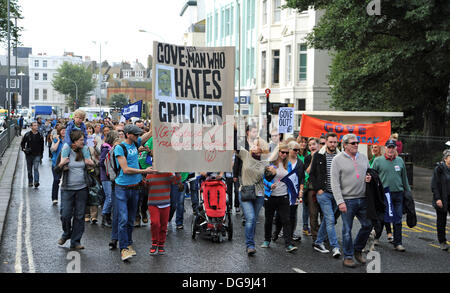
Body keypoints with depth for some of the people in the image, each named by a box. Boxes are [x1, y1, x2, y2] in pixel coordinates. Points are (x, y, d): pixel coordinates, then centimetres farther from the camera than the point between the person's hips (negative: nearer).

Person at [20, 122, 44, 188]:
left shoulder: (40, 135, 4)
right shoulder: (27, 135, 0)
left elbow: (42, 145, 15)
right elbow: (22, 143, 8)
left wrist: (41, 154, 14)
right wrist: (24, 149, -9)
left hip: (37, 155, -1)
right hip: (29, 154, 1)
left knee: (36, 168, -15)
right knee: (29, 170, 10)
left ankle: (36, 182, -22)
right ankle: (30, 182, 24)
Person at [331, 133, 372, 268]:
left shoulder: (363, 157, 12)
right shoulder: (338, 160, -5)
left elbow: (369, 172, 25)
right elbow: (335, 183, -9)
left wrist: (369, 178, -1)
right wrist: (340, 201, -16)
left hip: (363, 199, 5)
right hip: (347, 200, -5)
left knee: (368, 225, 6)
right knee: (347, 230, 2)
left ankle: (358, 250, 27)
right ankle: (348, 257, 14)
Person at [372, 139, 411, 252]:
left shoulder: (400, 161, 10)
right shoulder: (378, 161, 0)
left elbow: (404, 178, 17)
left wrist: (408, 191, 16)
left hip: (398, 193, 3)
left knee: (397, 220, 3)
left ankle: (397, 243, 9)